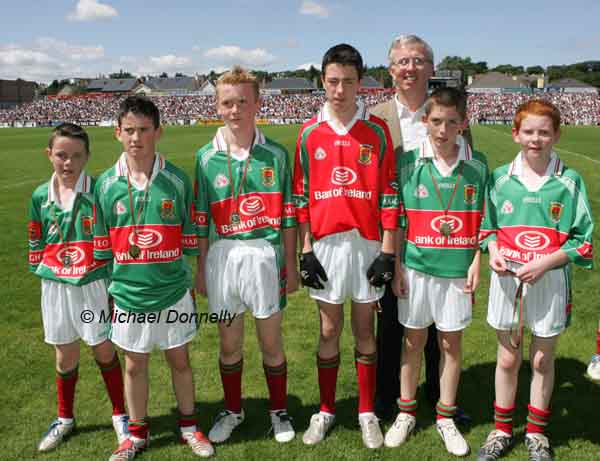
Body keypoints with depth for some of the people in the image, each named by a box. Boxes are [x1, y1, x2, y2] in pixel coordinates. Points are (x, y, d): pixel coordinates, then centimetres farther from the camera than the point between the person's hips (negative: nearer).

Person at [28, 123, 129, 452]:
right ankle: (64, 419, 37)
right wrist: (41, 272, 9)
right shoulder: (40, 196, -1)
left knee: (104, 351, 9)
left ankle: (120, 414, 29)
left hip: (93, 285, -3)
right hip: (55, 287, 3)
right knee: (65, 355, 16)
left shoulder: (98, 192, -11)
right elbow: (36, 243, 10)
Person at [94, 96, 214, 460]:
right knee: (135, 365, 15)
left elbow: (190, 241, 1)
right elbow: (102, 246, 4)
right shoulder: (106, 184, -3)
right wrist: (104, 287, 5)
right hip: (128, 293, 1)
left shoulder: (177, 180, -6)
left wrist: (192, 283, 3)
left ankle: (189, 426, 35)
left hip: (173, 292, -1)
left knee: (180, 360, 13)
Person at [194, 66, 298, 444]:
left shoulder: (276, 154, 0)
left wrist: (291, 265, 2)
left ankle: (280, 411, 32)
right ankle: (232, 411, 35)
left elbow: (288, 216, 2)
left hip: (266, 255, -1)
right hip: (222, 255, 1)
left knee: (272, 342, 10)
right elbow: (201, 220, 5)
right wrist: (201, 270, 6)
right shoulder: (207, 157, 2)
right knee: (229, 343, 15)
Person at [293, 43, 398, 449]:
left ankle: (367, 412, 25)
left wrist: (387, 252, -5)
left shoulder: (377, 131, -1)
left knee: (365, 330, 10)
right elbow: (301, 197, 3)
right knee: (329, 331, 11)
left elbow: (388, 195, -2)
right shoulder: (310, 133, 2)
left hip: (368, 243, -1)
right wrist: (305, 251, -1)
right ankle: (326, 410, 26)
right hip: (325, 244, 1)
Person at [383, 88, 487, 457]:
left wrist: (476, 263, -3)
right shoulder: (409, 161, -5)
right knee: (414, 340, 12)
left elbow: (483, 220, 4)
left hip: (458, 269, 1)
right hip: (416, 267, -1)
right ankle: (406, 412, 28)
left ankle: (446, 417, 28)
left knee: (451, 343, 11)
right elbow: (396, 218, -1)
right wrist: (397, 266, -3)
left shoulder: (477, 164, -1)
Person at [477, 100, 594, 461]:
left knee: (543, 361, 13)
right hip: (506, 278, 2)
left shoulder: (570, 181, -5)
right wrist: (493, 252, -10)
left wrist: (543, 263, -16)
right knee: (507, 358, 13)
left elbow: (582, 240, -4)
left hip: (550, 280, -1)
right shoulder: (501, 177, 1)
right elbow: (487, 225, 10)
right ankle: (503, 430, 31)